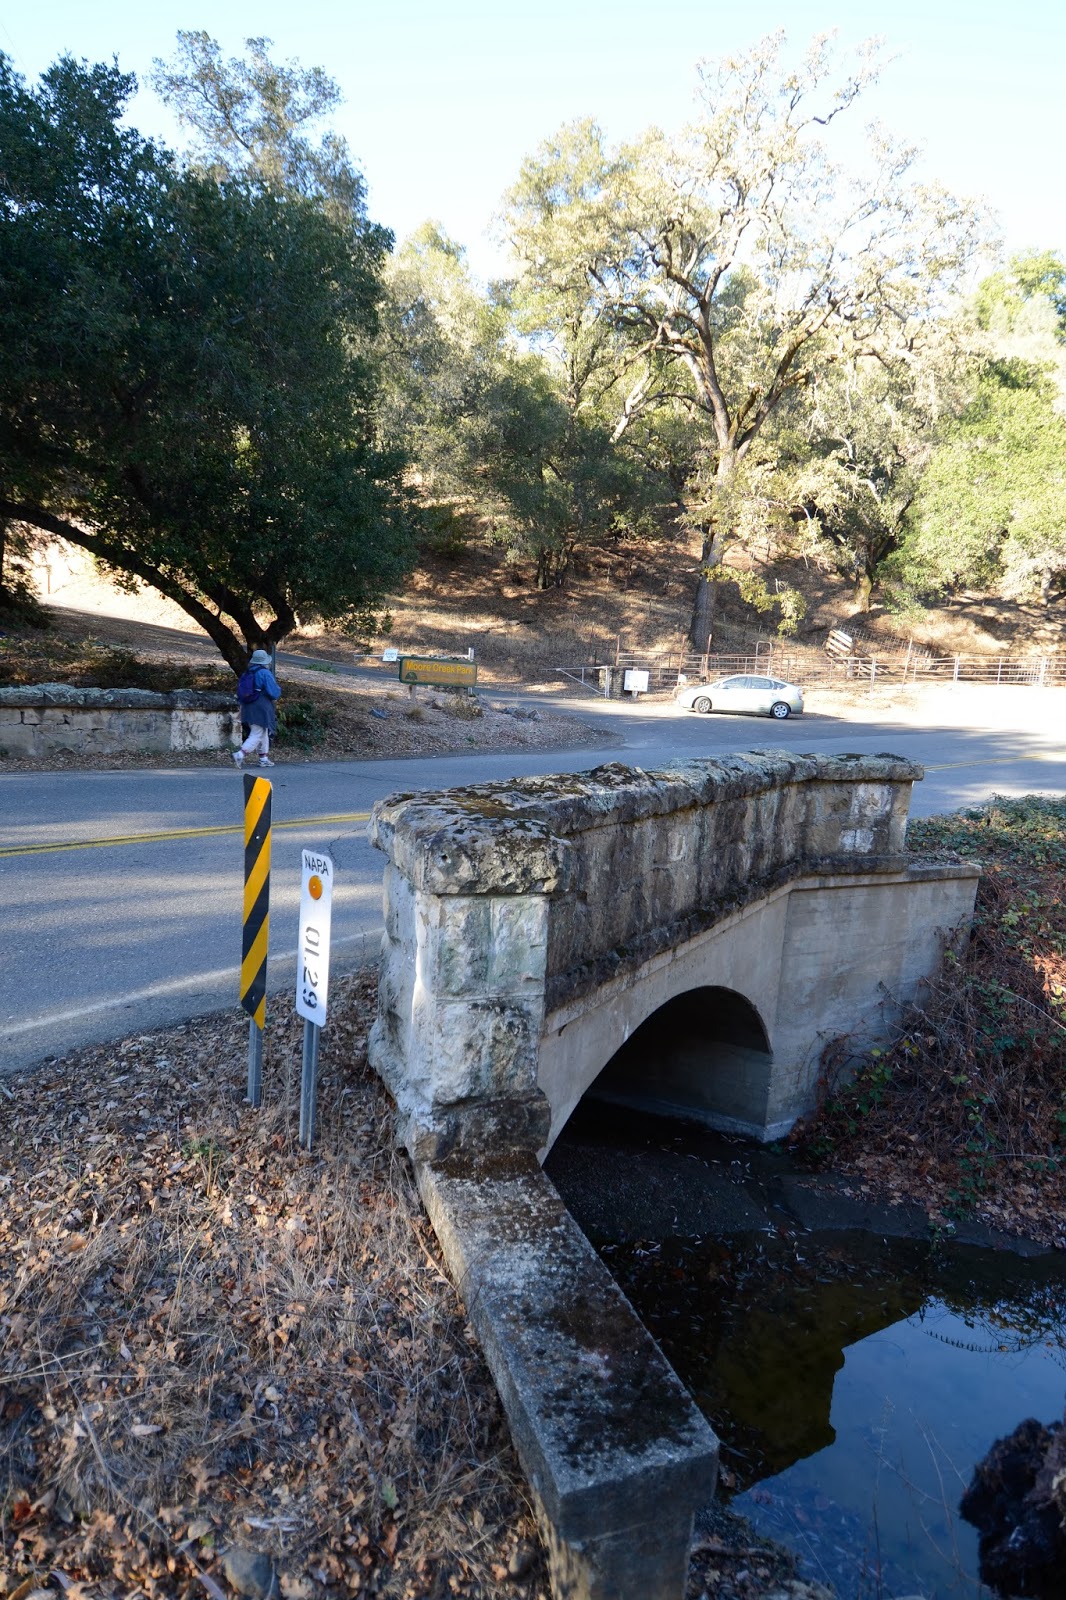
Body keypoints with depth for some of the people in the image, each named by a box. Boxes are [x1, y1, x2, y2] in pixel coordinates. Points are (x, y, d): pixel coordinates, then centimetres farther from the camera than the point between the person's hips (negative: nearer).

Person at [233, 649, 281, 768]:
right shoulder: (265, 673, -13)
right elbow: (274, 692, -16)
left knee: (263, 733, 20)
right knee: (257, 735, -6)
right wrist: (275, 698, 6)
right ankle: (240, 755, -20)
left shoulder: (247, 674, 10)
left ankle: (264, 758, 25)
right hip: (262, 709, -8)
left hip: (248, 708, 8)